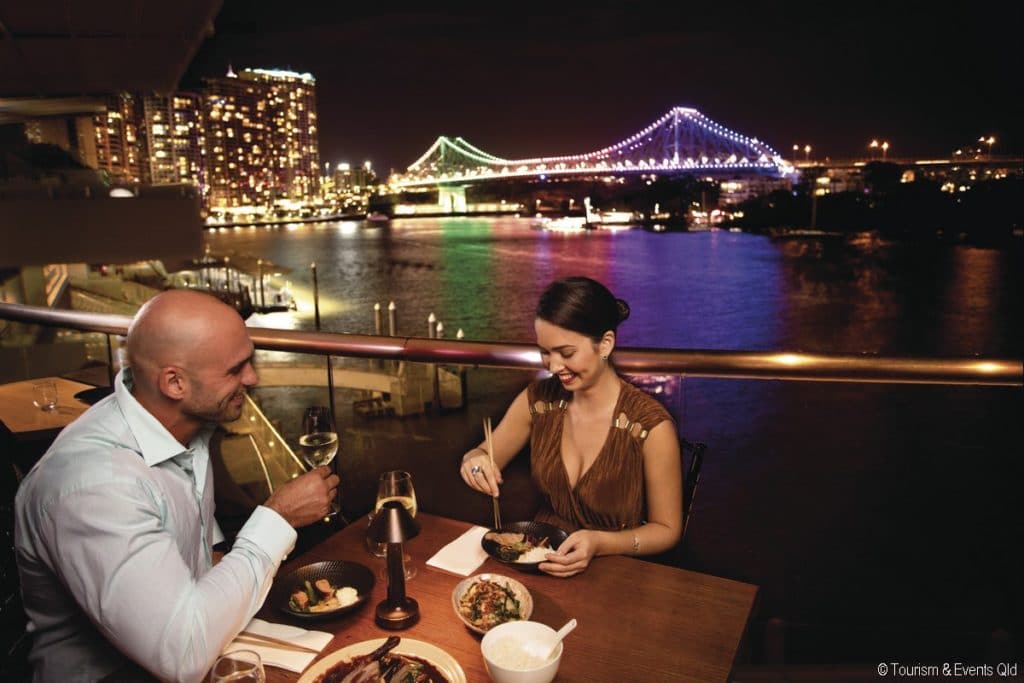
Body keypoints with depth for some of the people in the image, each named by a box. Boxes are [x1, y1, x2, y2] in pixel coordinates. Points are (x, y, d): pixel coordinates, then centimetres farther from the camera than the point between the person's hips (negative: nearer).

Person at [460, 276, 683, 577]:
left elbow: (666, 529, -7)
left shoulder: (650, 425, -18)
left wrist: (599, 543, -24)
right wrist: (474, 462, -14)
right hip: (539, 557, 4)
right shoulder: (537, 399, -4)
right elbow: (484, 458, 10)